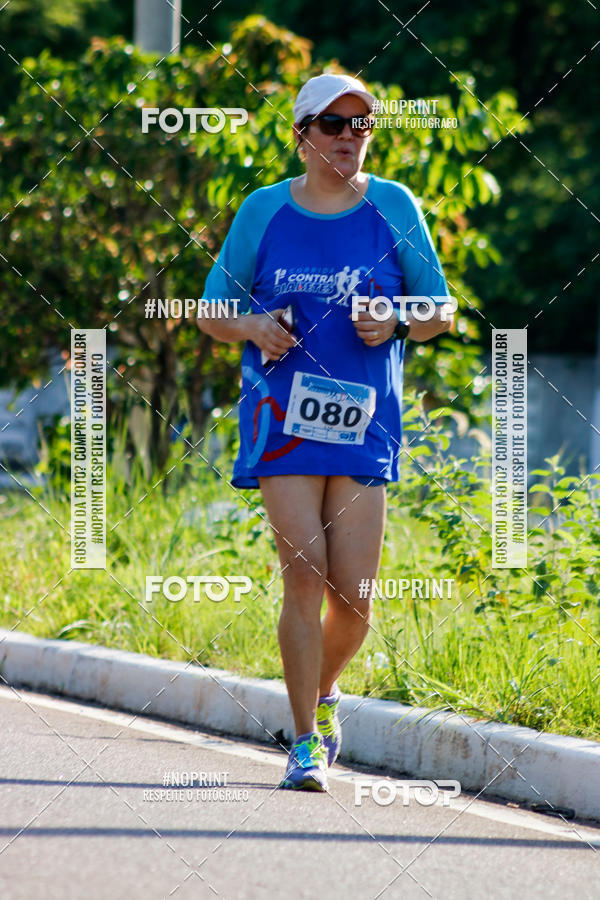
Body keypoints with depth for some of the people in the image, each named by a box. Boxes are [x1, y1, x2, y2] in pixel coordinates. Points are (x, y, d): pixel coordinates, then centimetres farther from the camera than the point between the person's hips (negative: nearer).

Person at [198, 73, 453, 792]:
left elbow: (440, 310, 10)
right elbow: (212, 313, 10)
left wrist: (395, 323, -11)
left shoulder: (393, 207, 4)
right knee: (305, 574, -12)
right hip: (283, 417, -1)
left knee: (353, 592, -3)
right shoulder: (263, 211, 4)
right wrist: (253, 327, -11)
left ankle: (324, 692, 28)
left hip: (365, 421, 1)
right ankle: (305, 743, -4)